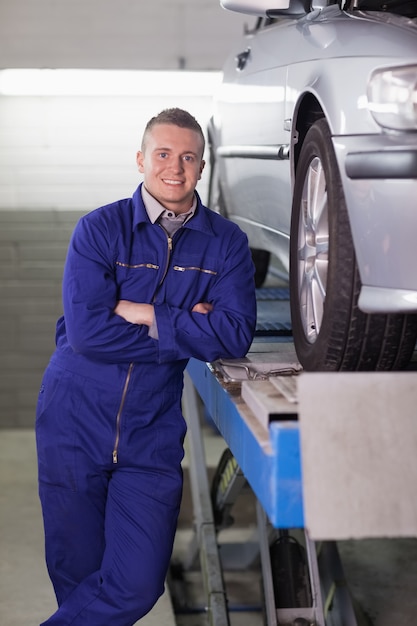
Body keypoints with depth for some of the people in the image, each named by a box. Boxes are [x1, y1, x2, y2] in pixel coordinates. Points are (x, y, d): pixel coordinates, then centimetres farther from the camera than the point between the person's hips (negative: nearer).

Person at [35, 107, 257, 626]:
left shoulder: (226, 242, 1)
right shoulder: (99, 229, -5)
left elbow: (236, 335, -10)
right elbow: (85, 330, -16)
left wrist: (145, 314, -15)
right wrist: (188, 331, -14)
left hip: (152, 432, 1)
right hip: (75, 422, -1)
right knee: (75, 576, 10)